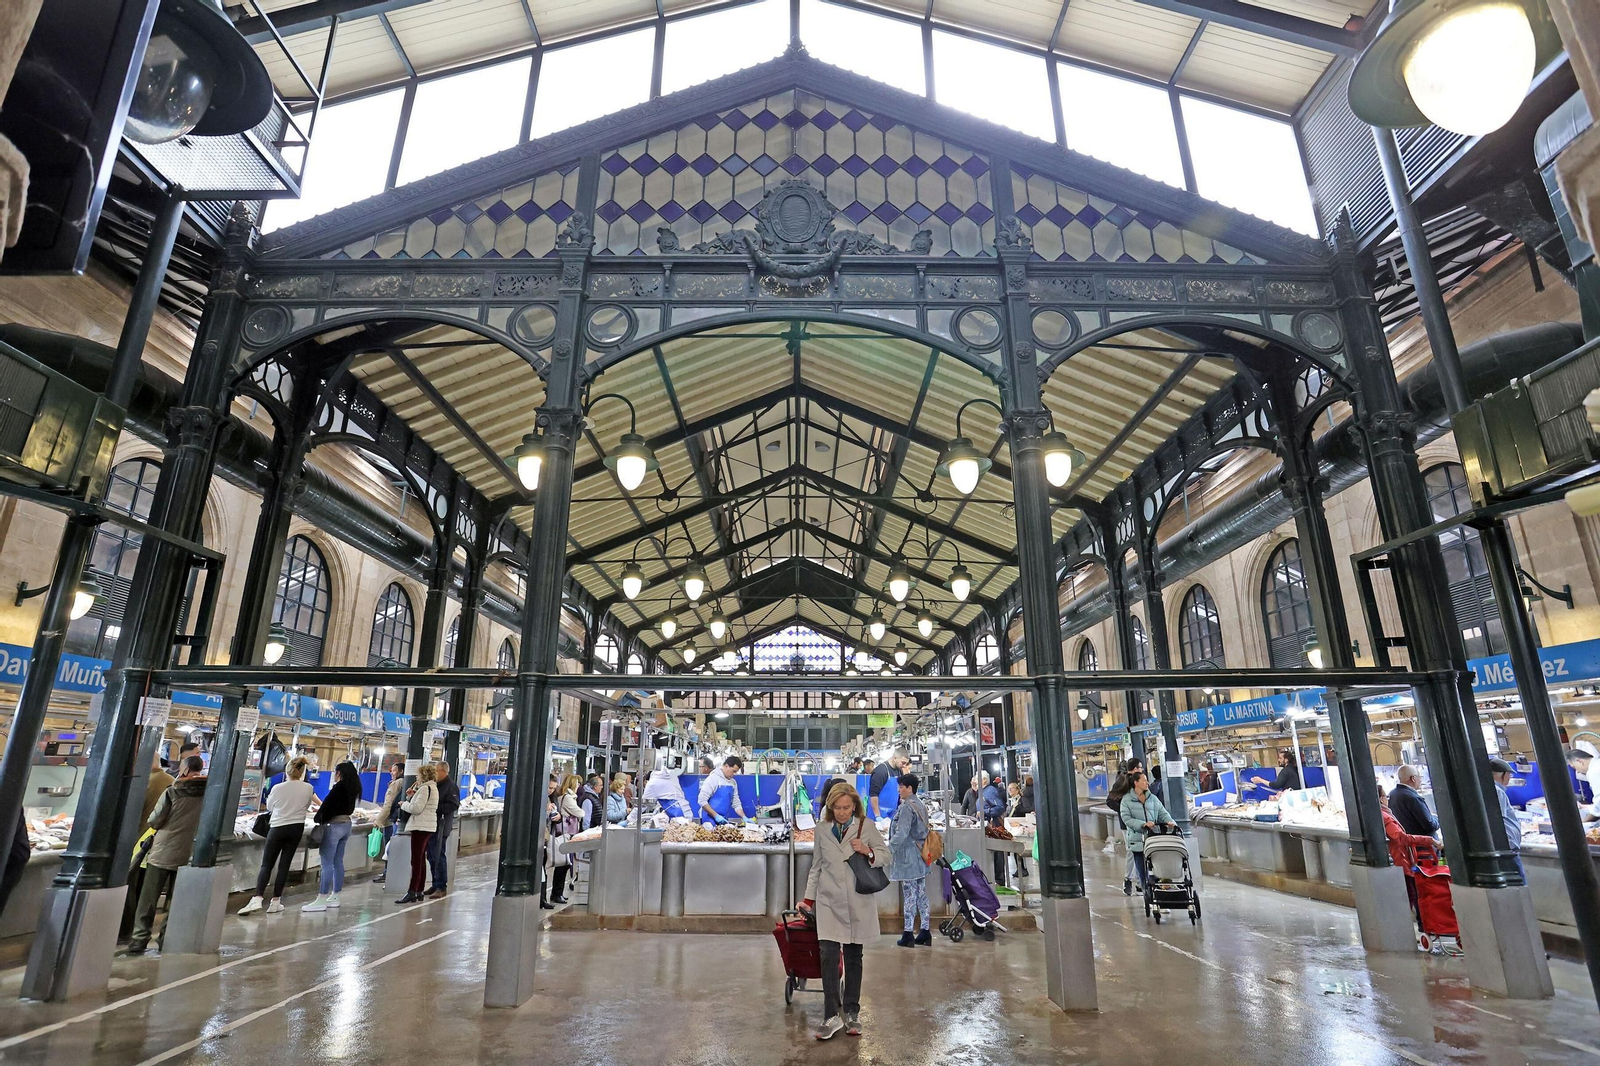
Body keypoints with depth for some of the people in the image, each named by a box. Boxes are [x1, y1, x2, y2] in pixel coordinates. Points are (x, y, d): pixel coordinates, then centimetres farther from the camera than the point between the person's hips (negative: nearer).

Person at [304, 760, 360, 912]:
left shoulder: (339, 787, -16)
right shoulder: (353, 788, 9)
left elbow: (327, 805, -16)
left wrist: (317, 819, -1)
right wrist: (321, 811, 21)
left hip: (334, 825, -9)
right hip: (346, 824, 9)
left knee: (327, 863, -5)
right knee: (338, 862, 13)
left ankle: (321, 900, -4)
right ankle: (335, 897, 19)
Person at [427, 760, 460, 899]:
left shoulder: (451, 786, -10)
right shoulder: (435, 785, 16)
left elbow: (454, 805, -19)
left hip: (441, 827, -9)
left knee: (439, 856, -6)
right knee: (431, 856, 13)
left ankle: (441, 887, 0)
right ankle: (435, 885, 23)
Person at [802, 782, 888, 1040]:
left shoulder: (866, 826, -2)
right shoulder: (822, 829, 4)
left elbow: (886, 856, 3)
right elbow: (816, 866, 13)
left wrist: (868, 852, -16)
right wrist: (808, 898, 12)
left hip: (858, 902, 0)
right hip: (829, 901, 1)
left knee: (853, 957, 10)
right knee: (829, 956, -9)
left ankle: (851, 1012, 24)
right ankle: (832, 1016, 0)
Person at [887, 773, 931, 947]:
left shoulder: (906, 807, -17)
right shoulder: (921, 806, 10)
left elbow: (901, 834, -21)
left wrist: (890, 849, -14)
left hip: (907, 857, -8)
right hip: (921, 857, 8)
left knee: (909, 895, -2)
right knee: (922, 895, 11)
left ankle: (908, 934, 3)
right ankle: (926, 931, 16)